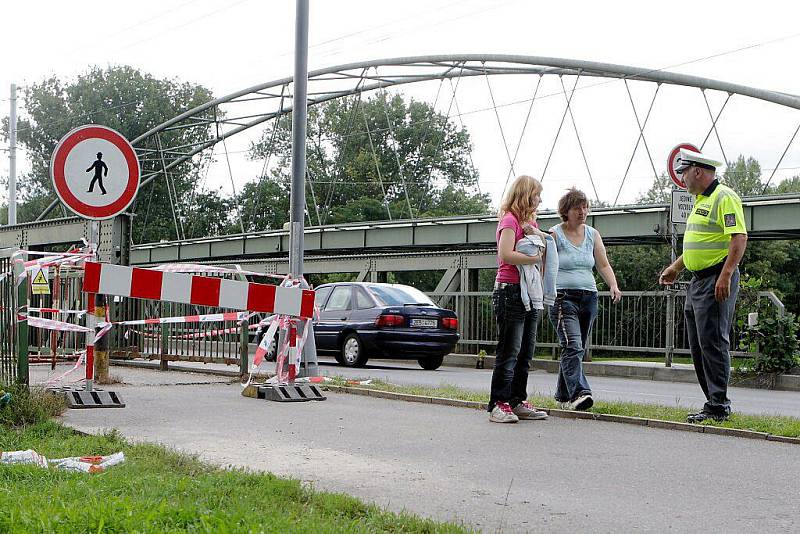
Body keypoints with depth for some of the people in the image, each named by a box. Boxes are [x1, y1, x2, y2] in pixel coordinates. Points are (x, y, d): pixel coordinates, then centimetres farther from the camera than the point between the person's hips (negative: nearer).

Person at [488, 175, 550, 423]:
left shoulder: (529, 221, 20)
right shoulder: (510, 219, -8)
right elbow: (506, 254, -21)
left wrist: (538, 234, 0)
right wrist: (535, 257, -15)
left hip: (530, 293, 9)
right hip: (510, 291, -9)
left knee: (525, 352, 9)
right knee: (509, 351, -8)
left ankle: (517, 402, 15)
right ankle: (499, 404, -5)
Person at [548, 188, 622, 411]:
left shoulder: (593, 235, 13)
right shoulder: (554, 234, -2)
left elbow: (603, 265, 11)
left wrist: (613, 285, -6)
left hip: (588, 298, 6)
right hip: (563, 297, -5)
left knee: (578, 348, 8)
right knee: (572, 346, -19)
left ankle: (563, 396, 18)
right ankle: (578, 393, -28)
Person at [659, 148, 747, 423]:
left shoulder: (725, 197, -12)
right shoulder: (701, 200, 19)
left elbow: (739, 238, -21)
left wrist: (725, 276, -27)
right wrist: (676, 267, 30)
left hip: (717, 280, -10)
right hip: (698, 280, 10)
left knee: (713, 342, -9)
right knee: (698, 346, 12)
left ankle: (718, 407, -5)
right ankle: (715, 402, 18)